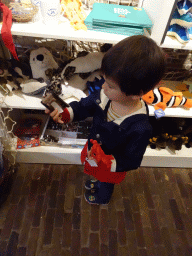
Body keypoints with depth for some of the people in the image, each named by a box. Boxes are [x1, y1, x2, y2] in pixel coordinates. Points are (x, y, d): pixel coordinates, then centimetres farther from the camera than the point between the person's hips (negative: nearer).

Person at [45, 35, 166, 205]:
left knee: (106, 184, 33)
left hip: (111, 167, -4)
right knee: (98, 175, 39)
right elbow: (84, 106, -12)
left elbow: (131, 161, -27)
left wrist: (107, 163, -41)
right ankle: (96, 181, 77)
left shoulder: (140, 129, -41)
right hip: (93, 150, 4)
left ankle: (102, 198, 70)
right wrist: (64, 113, -29)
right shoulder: (105, 96, -28)